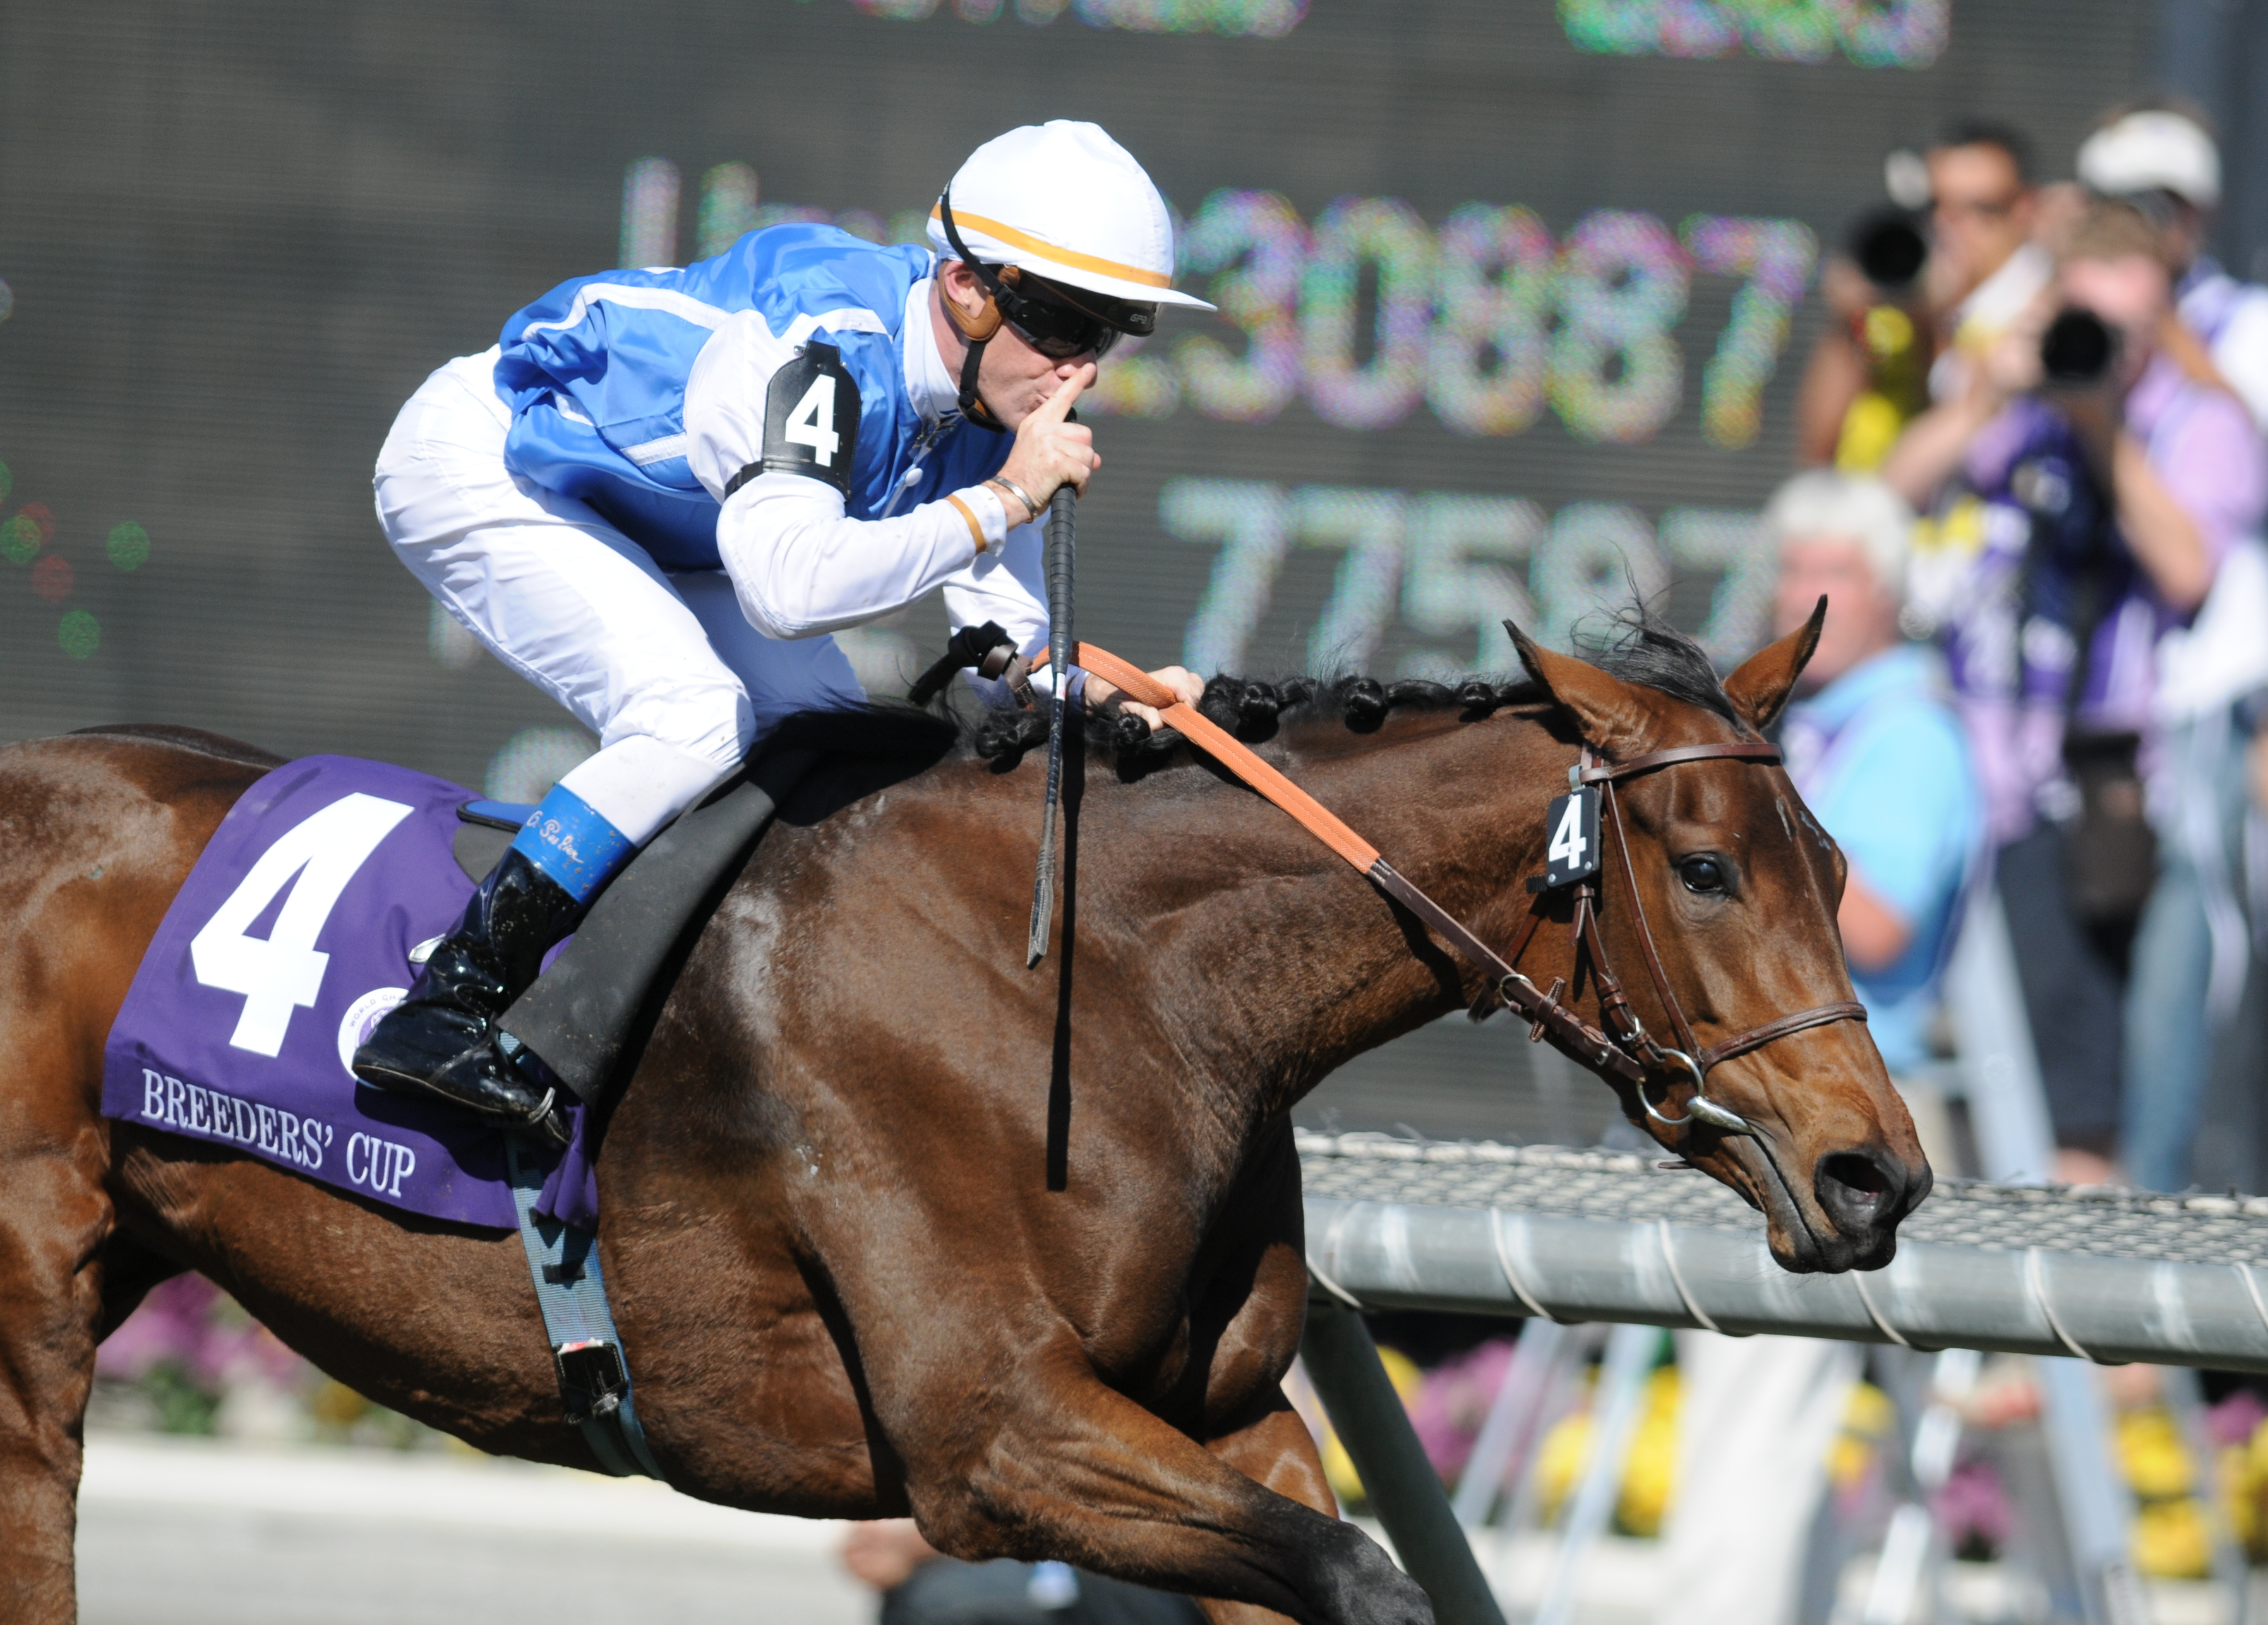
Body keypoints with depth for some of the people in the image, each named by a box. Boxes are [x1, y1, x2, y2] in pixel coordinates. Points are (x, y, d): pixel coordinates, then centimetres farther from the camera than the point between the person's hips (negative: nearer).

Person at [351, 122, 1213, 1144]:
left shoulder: (989, 411, -10)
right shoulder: (824, 343, -37)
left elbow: (1009, 651, -7)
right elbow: (787, 584, -51)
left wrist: (1105, 698, -29)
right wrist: (1002, 500, -43)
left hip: (631, 513, 9)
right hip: (472, 466, -9)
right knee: (696, 719, -26)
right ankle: (439, 1016, -22)